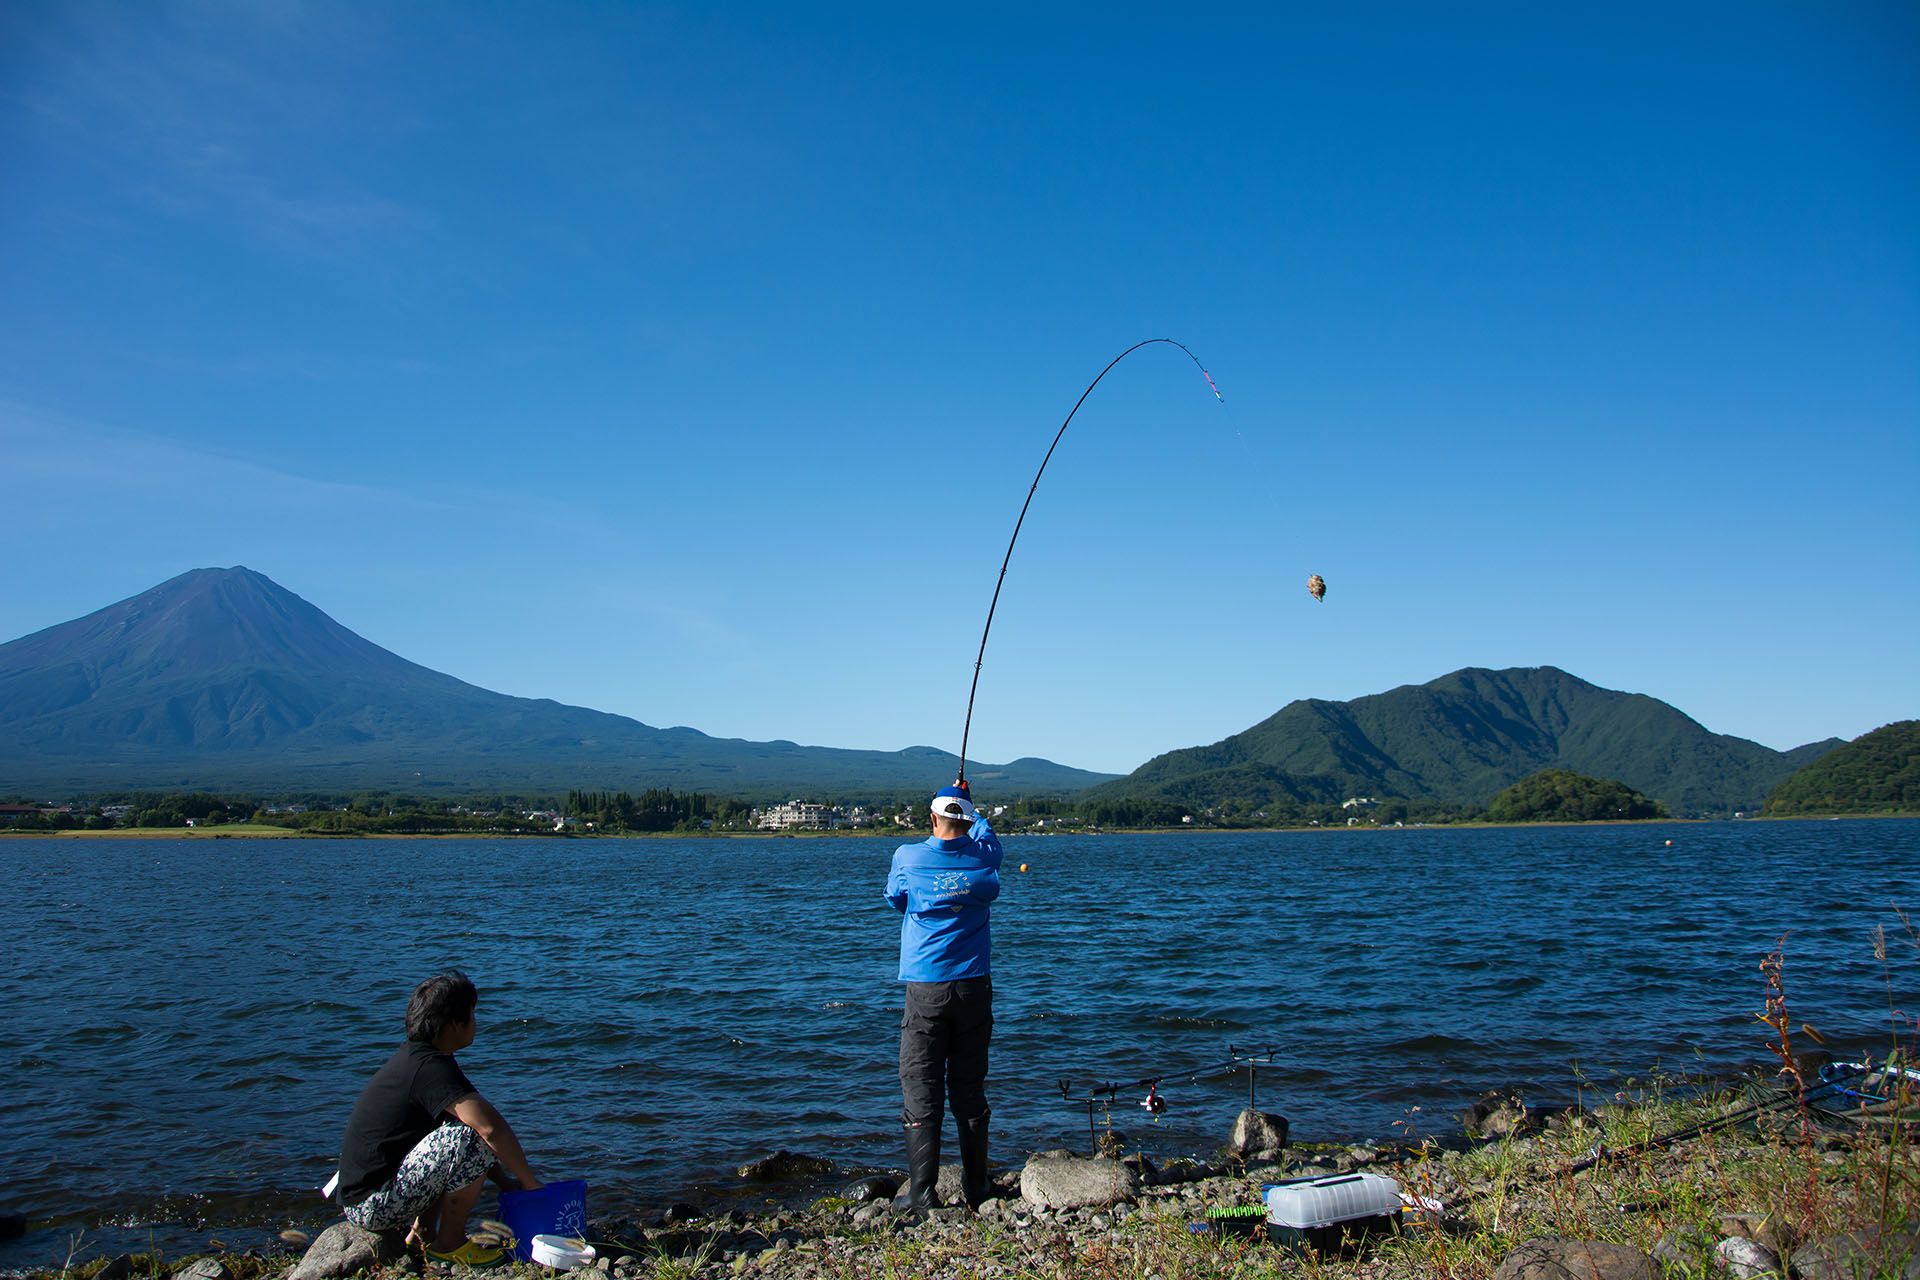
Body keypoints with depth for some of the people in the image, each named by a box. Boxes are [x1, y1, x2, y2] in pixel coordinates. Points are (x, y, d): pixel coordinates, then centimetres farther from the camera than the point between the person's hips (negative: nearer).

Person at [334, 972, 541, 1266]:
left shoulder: (413, 1056, 12)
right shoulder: (431, 1067, -20)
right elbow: (491, 1127, -29)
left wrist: (503, 1180, 14)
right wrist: (529, 1183, -15)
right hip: (373, 1206, -10)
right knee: (469, 1138, -24)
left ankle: (422, 1233, 15)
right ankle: (449, 1244, -7)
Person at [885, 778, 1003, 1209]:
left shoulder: (909, 858, -6)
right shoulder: (983, 857, 1)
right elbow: (986, 833, 26)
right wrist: (968, 805, 44)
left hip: (926, 990, -3)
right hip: (974, 987, 3)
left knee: (921, 1092, 1)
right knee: (970, 1090, 10)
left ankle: (922, 1192, -1)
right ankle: (975, 1189, 16)